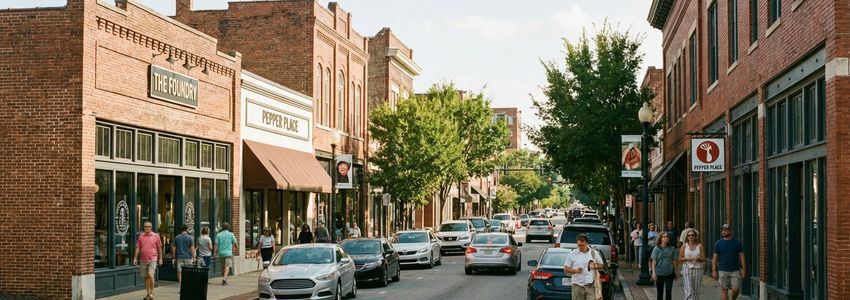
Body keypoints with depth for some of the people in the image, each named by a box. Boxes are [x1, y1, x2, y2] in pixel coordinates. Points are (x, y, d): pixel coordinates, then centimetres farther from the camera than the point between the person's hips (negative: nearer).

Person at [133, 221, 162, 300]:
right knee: (146, 277, 9)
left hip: (152, 259, -3)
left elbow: (159, 248, 5)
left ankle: (151, 292, -5)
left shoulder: (156, 236, 0)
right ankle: (148, 293, 19)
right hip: (143, 260, 3)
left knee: (150, 275, -17)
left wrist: (160, 258, 4)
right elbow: (138, 248, 9)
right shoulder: (141, 236, 7)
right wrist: (135, 258, 2)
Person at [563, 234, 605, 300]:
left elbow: (602, 265, 15)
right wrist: (576, 270, -14)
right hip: (577, 285, 0)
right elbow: (566, 269, 4)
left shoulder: (594, 253, 7)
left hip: (590, 285, 0)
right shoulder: (572, 254, 3)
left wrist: (596, 266, -8)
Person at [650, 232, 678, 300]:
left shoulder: (672, 249, 2)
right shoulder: (656, 249, -4)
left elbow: (674, 261, 8)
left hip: (669, 273, 1)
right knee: (660, 292, 10)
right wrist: (653, 273, -11)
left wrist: (676, 272, 10)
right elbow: (653, 261, -5)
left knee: (668, 292, -2)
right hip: (659, 273, -1)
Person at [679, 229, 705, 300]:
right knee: (689, 291, -11)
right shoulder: (684, 246, 4)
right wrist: (687, 259, -14)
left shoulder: (700, 246, 5)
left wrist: (698, 258, -17)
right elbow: (680, 259, 3)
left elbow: (703, 259, 4)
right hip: (687, 269, -1)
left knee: (696, 291, 6)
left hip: (697, 269, 2)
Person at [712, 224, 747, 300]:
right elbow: (714, 257, 2)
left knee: (736, 289, -3)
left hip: (735, 270, 0)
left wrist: (744, 269, -5)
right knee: (724, 290, 0)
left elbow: (742, 256, 1)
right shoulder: (718, 243, 2)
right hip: (723, 271, 0)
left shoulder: (737, 243, 1)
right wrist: (714, 270, -5)